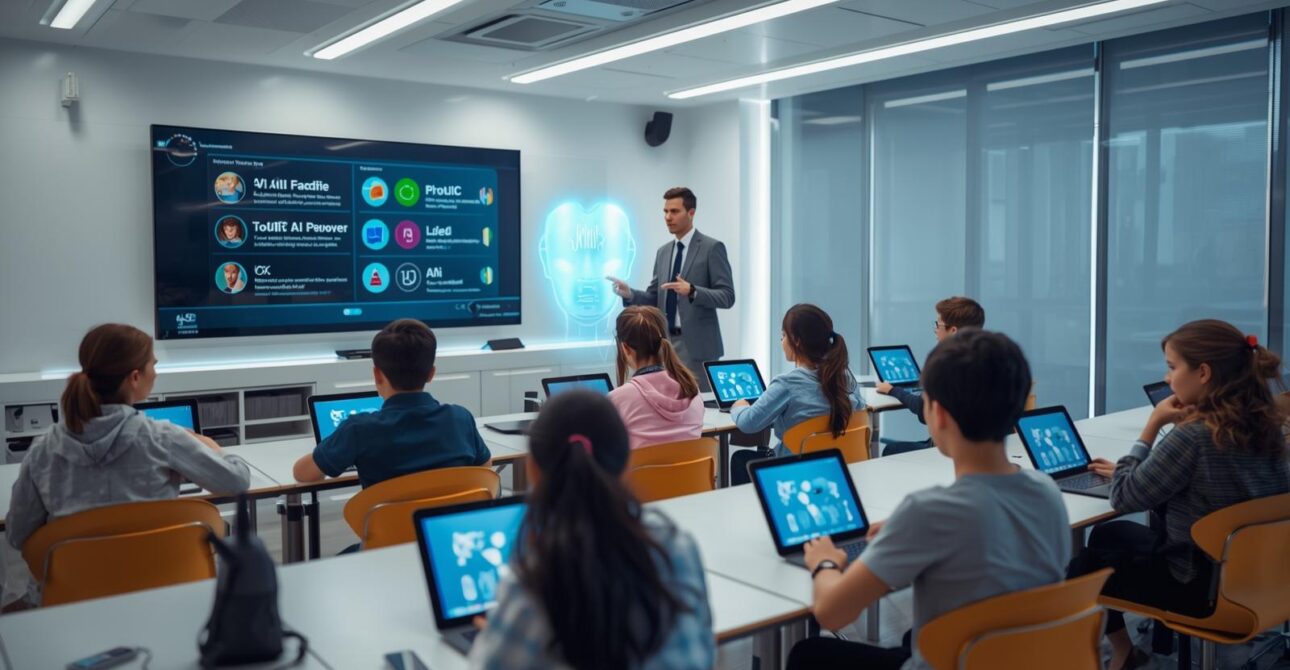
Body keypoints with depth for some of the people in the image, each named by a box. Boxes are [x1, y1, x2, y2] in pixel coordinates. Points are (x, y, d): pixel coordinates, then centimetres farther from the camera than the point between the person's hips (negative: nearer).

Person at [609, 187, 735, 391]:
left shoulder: (712, 248, -5)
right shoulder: (663, 252, 14)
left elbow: (727, 297, -11)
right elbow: (654, 299, 14)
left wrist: (692, 291, -27)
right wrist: (629, 293, -6)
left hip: (697, 345, -6)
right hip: (666, 344, 6)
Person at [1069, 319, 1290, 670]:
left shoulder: (1192, 436, -28)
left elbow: (1123, 498, -17)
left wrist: (1153, 424, -15)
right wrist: (1134, 470, 11)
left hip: (1199, 588, -8)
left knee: (1085, 566, 17)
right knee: (1107, 535, 25)